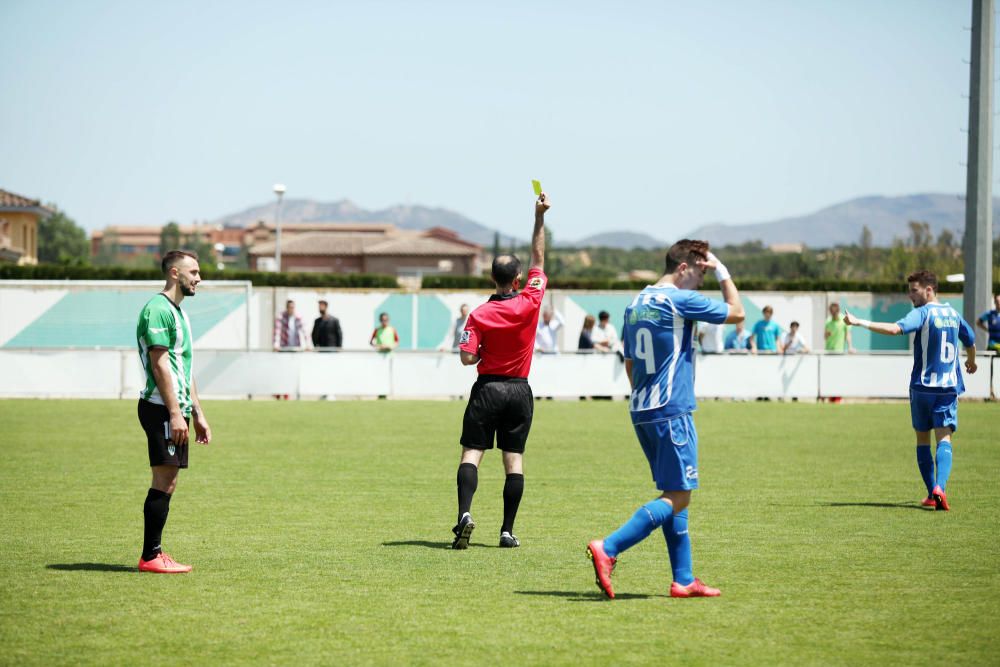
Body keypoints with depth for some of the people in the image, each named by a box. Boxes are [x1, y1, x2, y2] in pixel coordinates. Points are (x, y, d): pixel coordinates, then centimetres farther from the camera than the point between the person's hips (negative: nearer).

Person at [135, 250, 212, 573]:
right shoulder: (157, 309, -12)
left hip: (175, 410, 10)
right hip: (160, 408, -10)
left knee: (168, 483, 9)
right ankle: (150, 556, -8)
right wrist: (175, 413, -21)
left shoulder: (178, 312, 20)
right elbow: (160, 365, -18)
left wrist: (198, 414, 22)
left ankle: (153, 552, 12)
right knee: (164, 481, -10)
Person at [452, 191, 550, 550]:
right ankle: (508, 531, 3)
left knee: (471, 452, 0)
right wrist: (540, 217, 7)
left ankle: (465, 513, -20)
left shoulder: (479, 315, -9)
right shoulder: (530, 303, -6)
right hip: (520, 391, 2)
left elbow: (467, 358, -12)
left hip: (487, 388, -2)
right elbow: (538, 259, 6)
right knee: (514, 457, 5)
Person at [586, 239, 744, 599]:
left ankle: (683, 580, 11)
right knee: (677, 497, -7)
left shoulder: (636, 305, 15)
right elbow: (736, 313, 0)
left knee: (674, 493, 13)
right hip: (671, 412, -9)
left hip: (641, 411, 9)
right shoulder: (681, 300, -10)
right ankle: (608, 549, -20)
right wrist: (723, 272, 10)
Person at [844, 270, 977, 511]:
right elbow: (970, 341, 30)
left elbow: (895, 328, -28)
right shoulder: (953, 314, 12)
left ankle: (932, 494, 11)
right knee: (944, 438, -4)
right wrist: (971, 361, 52)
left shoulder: (923, 313, -9)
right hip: (949, 386, 4)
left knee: (922, 439, 11)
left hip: (923, 385, -4)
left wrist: (859, 322, -29)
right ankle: (940, 487, -27)